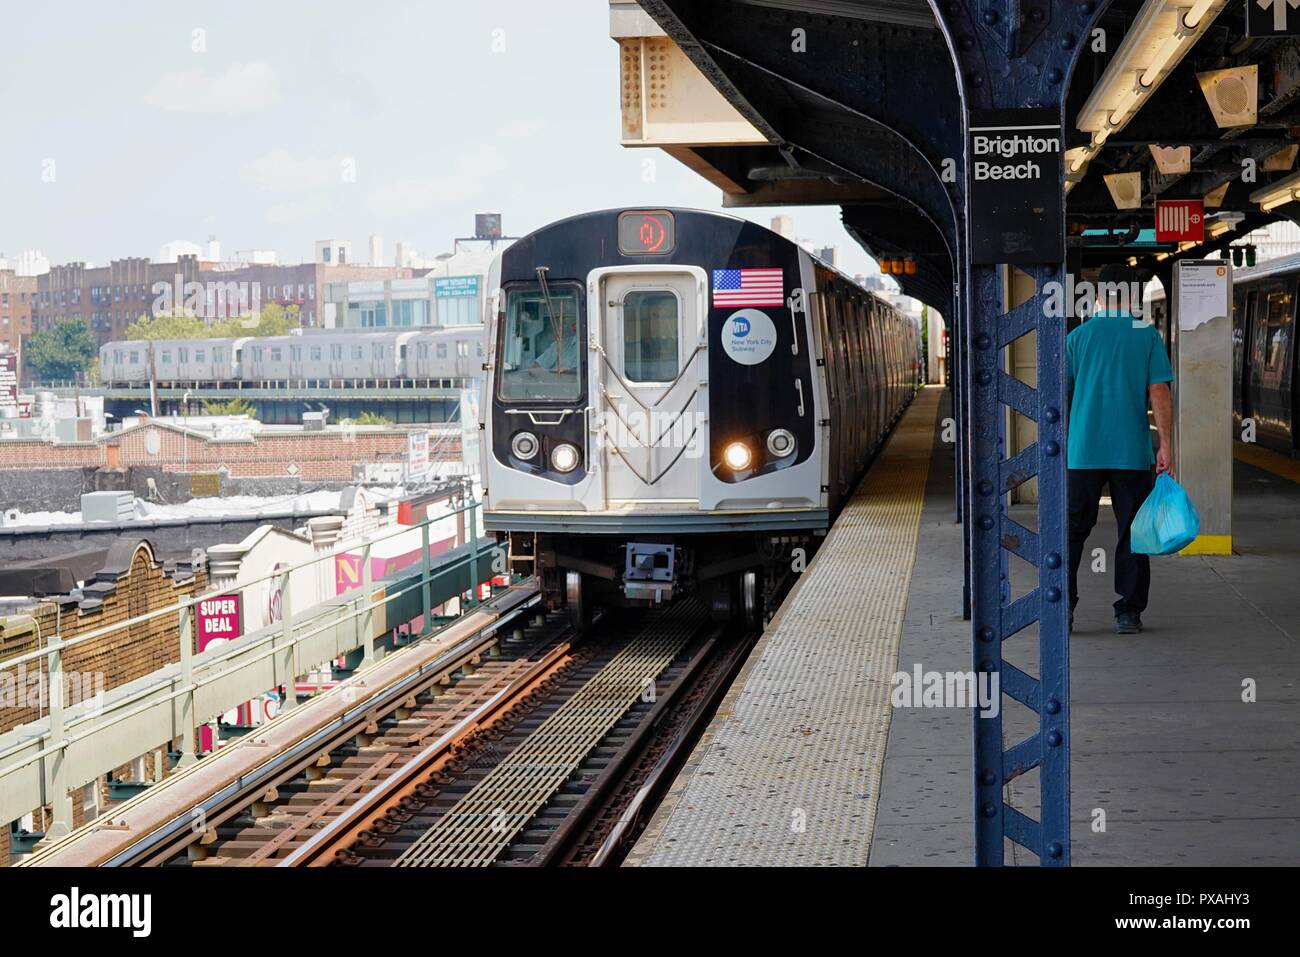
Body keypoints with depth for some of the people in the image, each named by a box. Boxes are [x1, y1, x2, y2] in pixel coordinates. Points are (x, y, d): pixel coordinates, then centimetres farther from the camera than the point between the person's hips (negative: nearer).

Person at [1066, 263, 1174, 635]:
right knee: (1131, 533, 7)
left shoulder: (1077, 337, 3)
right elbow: (1159, 392, -6)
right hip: (1132, 452, -1)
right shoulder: (1147, 336, 0)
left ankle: (1063, 605, 0)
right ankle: (1129, 613, 7)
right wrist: (1166, 446, -4)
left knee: (1073, 530, 8)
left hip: (1083, 451, 1)